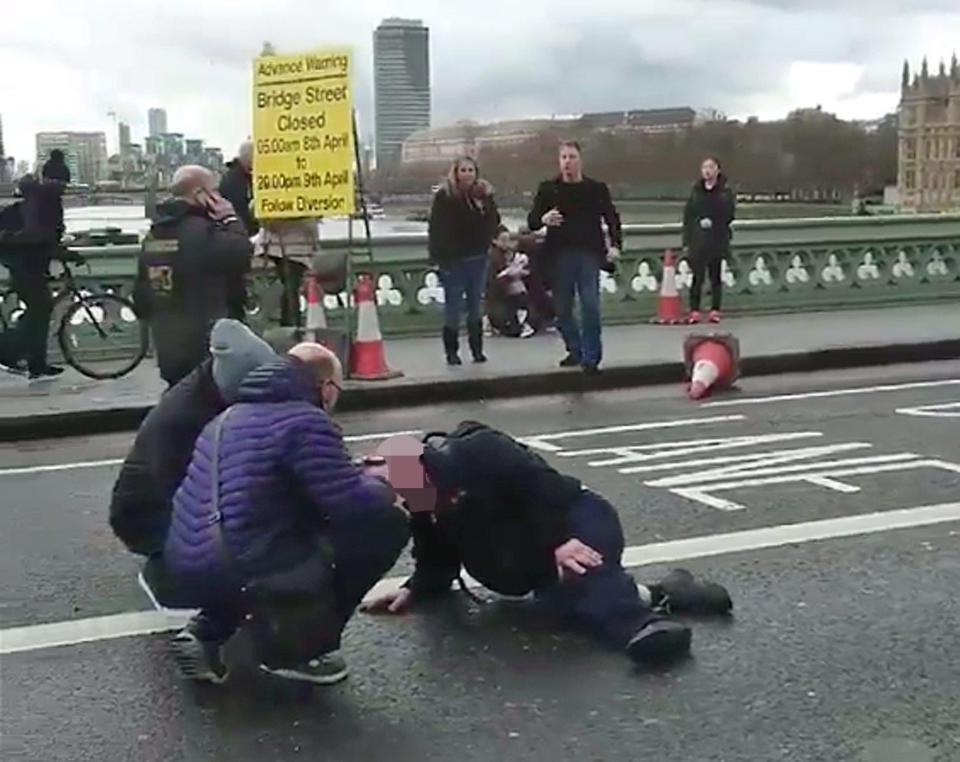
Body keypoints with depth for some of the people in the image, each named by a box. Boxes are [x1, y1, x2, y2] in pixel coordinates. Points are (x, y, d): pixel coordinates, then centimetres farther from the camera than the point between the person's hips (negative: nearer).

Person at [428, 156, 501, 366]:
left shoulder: (482, 195, 6)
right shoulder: (444, 196, -6)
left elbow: (493, 223, 1)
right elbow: (437, 229, -10)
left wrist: (488, 200, -12)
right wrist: (438, 258, -16)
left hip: (477, 259, 4)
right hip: (453, 260, -4)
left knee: (475, 306, 11)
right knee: (453, 307, 1)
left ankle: (477, 349, 19)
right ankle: (451, 351, 9)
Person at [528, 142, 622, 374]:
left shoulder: (597, 189, 5)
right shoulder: (548, 189, 6)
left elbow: (612, 218, 11)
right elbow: (532, 221, 4)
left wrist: (615, 245, -5)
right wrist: (543, 219, -19)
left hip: (589, 254, -1)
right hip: (560, 256, 2)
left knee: (590, 307, -9)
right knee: (563, 309, 6)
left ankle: (591, 357, -1)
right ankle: (575, 351, 24)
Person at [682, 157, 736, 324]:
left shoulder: (725, 191, 0)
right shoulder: (696, 191, 6)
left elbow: (729, 214, 0)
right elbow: (688, 216, 7)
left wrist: (713, 222, -13)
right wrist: (687, 240, 2)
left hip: (718, 239, -1)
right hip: (697, 240, 1)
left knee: (716, 276, 6)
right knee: (697, 276, -1)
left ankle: (715, 311, 11)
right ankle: (694, 311, 4)